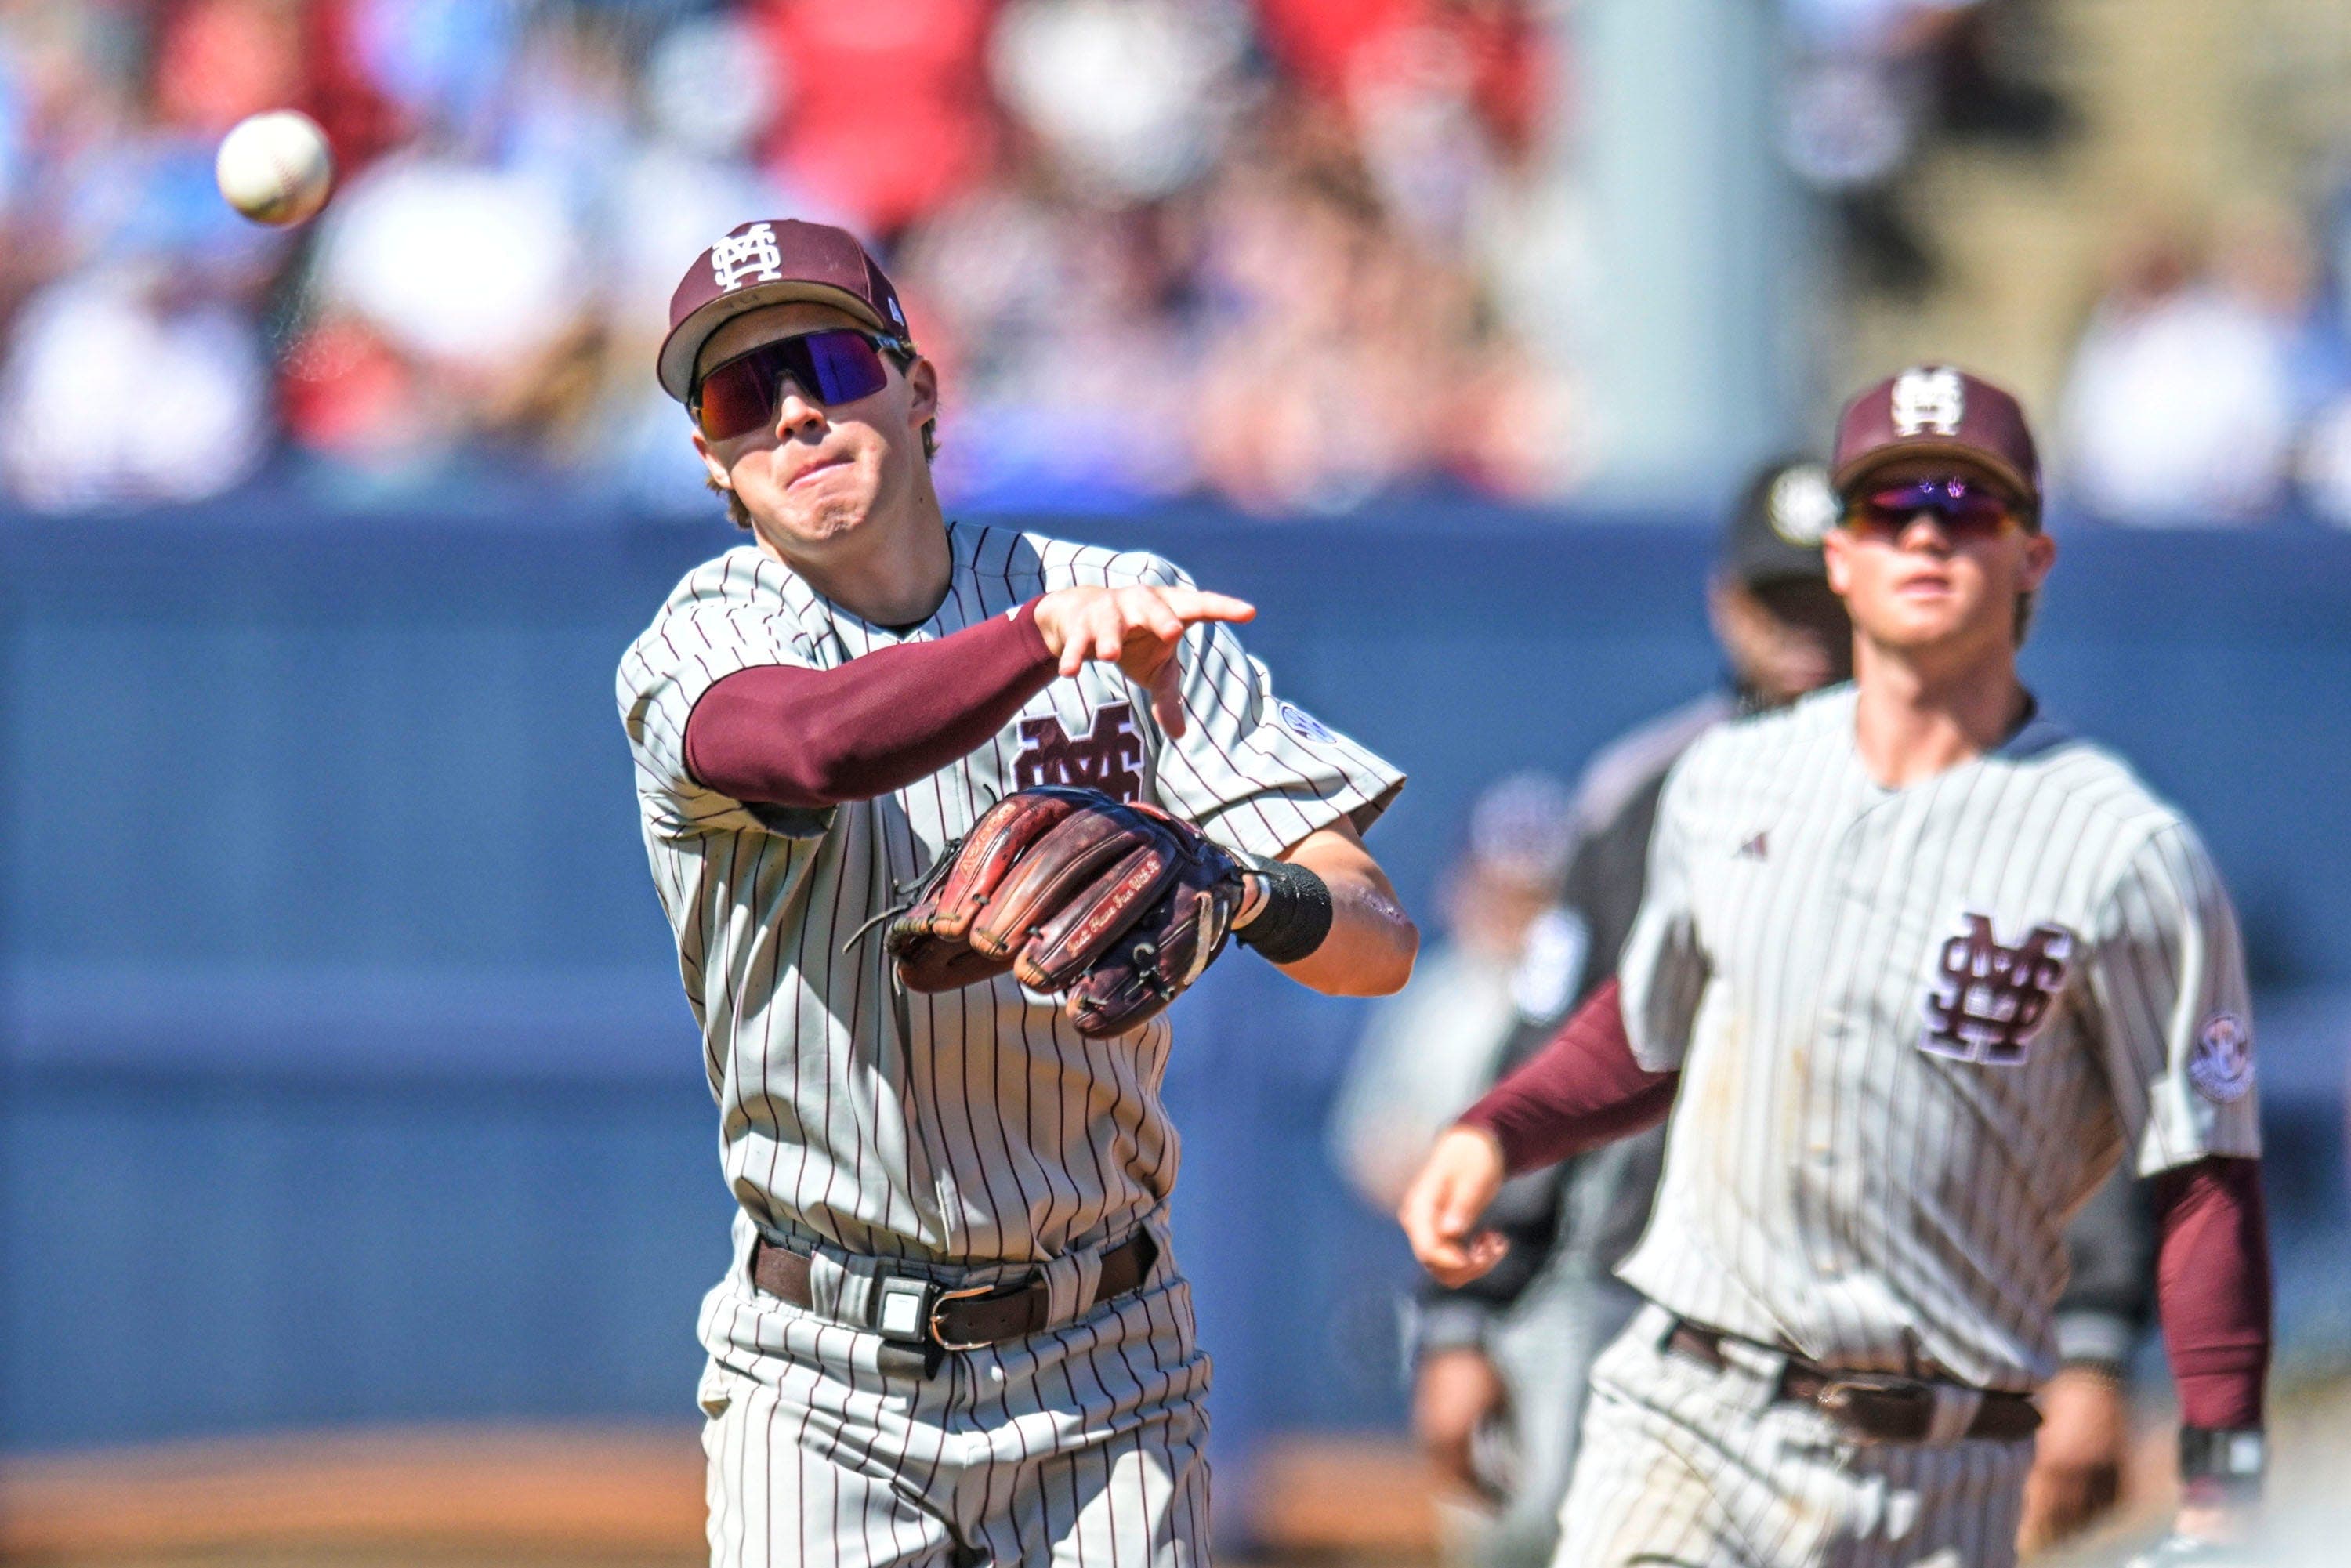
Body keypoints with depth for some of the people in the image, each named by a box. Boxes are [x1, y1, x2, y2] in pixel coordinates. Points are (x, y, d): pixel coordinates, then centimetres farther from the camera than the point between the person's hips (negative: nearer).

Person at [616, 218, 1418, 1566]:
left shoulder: (1133, 615, 2)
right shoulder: (695, 655, -4)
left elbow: (1380, 938, -7)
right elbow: (820, 745, -29)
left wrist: (1252, 900, -29)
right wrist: (1047, 636, -45)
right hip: (818, 1395, -1)